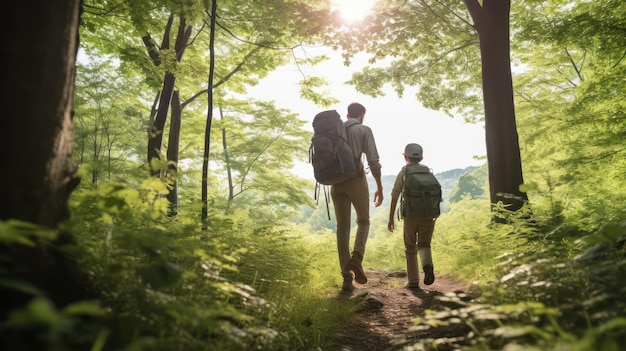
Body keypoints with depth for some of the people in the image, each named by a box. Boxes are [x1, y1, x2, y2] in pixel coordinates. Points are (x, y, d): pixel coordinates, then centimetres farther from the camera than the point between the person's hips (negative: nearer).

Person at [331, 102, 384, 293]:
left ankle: (347, 278, -1)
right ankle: (356, 257, -11)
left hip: (336, 182, 3)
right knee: (363, 221, 15)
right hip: (356, 179, -3)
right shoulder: (364, 130, 5)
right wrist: (380, 187, 0)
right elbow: (373, 161, -5)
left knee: (342, 227, 2)